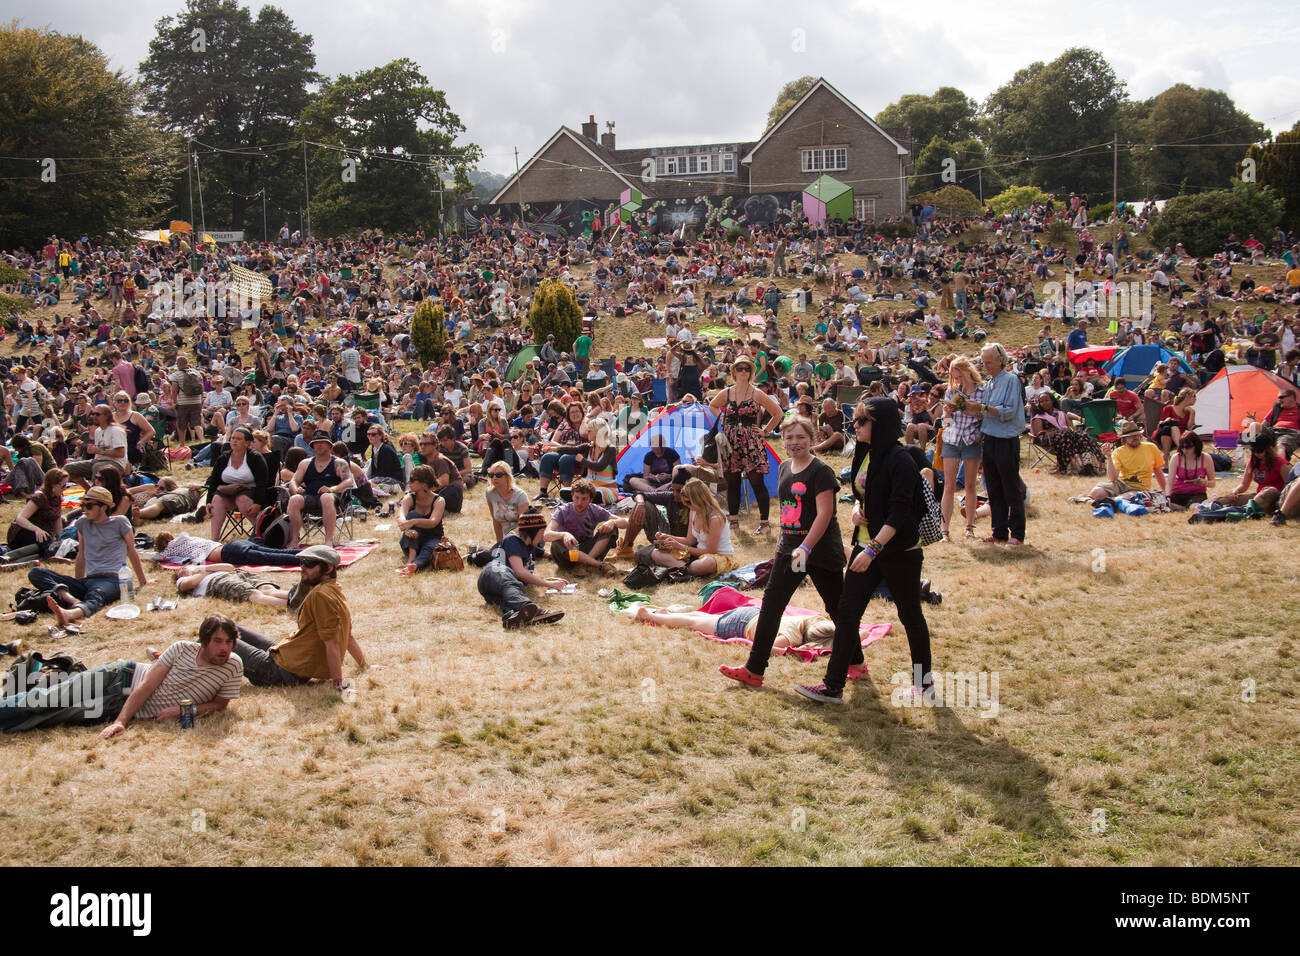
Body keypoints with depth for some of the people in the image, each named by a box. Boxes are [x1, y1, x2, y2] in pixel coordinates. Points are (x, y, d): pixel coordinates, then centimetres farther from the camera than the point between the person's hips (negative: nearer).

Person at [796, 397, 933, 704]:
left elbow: (898, 512, -23)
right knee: (847, 612, 1)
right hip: (867, 546, 8)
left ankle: (923, 679, 29)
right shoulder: (864, 455, 7)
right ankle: (833, 686, 3)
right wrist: (857, 506, 0)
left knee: (910, 615, 9)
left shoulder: (900, 461, -18)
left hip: (899, 551, -8)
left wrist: (872, 549, -27)